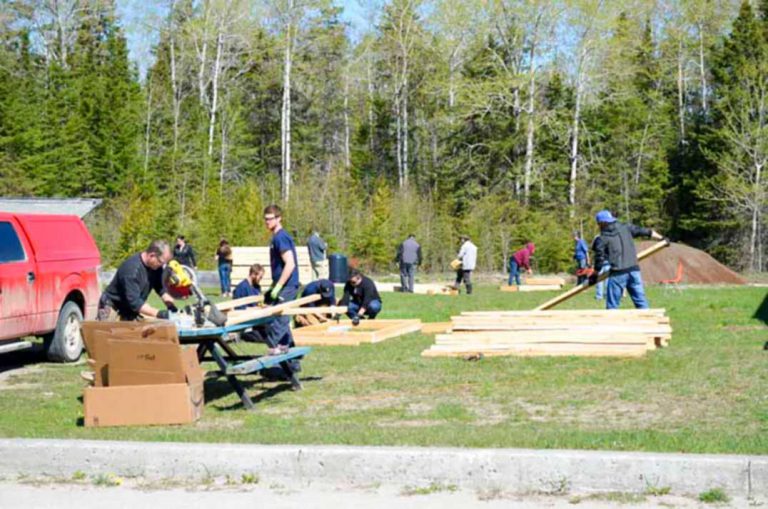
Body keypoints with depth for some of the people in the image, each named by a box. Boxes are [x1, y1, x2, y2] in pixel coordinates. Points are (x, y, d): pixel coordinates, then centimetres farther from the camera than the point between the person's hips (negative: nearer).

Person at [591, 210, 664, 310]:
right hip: (634, 270, 4)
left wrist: (594, 276, 10)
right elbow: (646, 232, 14)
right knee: (641, 302, 7)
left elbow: (599, 260, -4)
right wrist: (661, 238, 28)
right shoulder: (626, 228, 9)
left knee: (612, 305, 4)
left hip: (617, 274, -4)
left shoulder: (602, 239, -2)